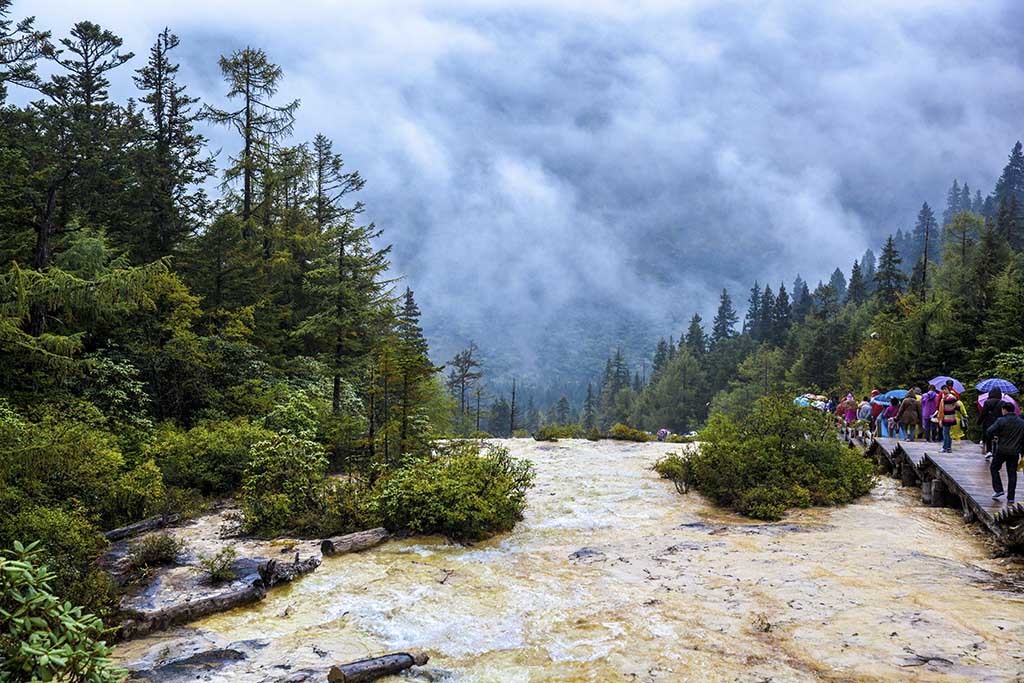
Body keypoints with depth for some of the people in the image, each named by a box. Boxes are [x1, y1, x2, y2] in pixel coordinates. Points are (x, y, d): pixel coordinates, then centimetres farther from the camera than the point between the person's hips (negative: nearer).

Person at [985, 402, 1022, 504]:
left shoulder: (1001, 421, -10)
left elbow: (989, 432, -17)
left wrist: (993, 437, 2)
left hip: (1001, 451, -4)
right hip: (1015, 452, 4)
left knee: (994, 468, 16)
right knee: (1012, 474, 7)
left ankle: (998, 490, 5)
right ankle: (1011, 498, 8)